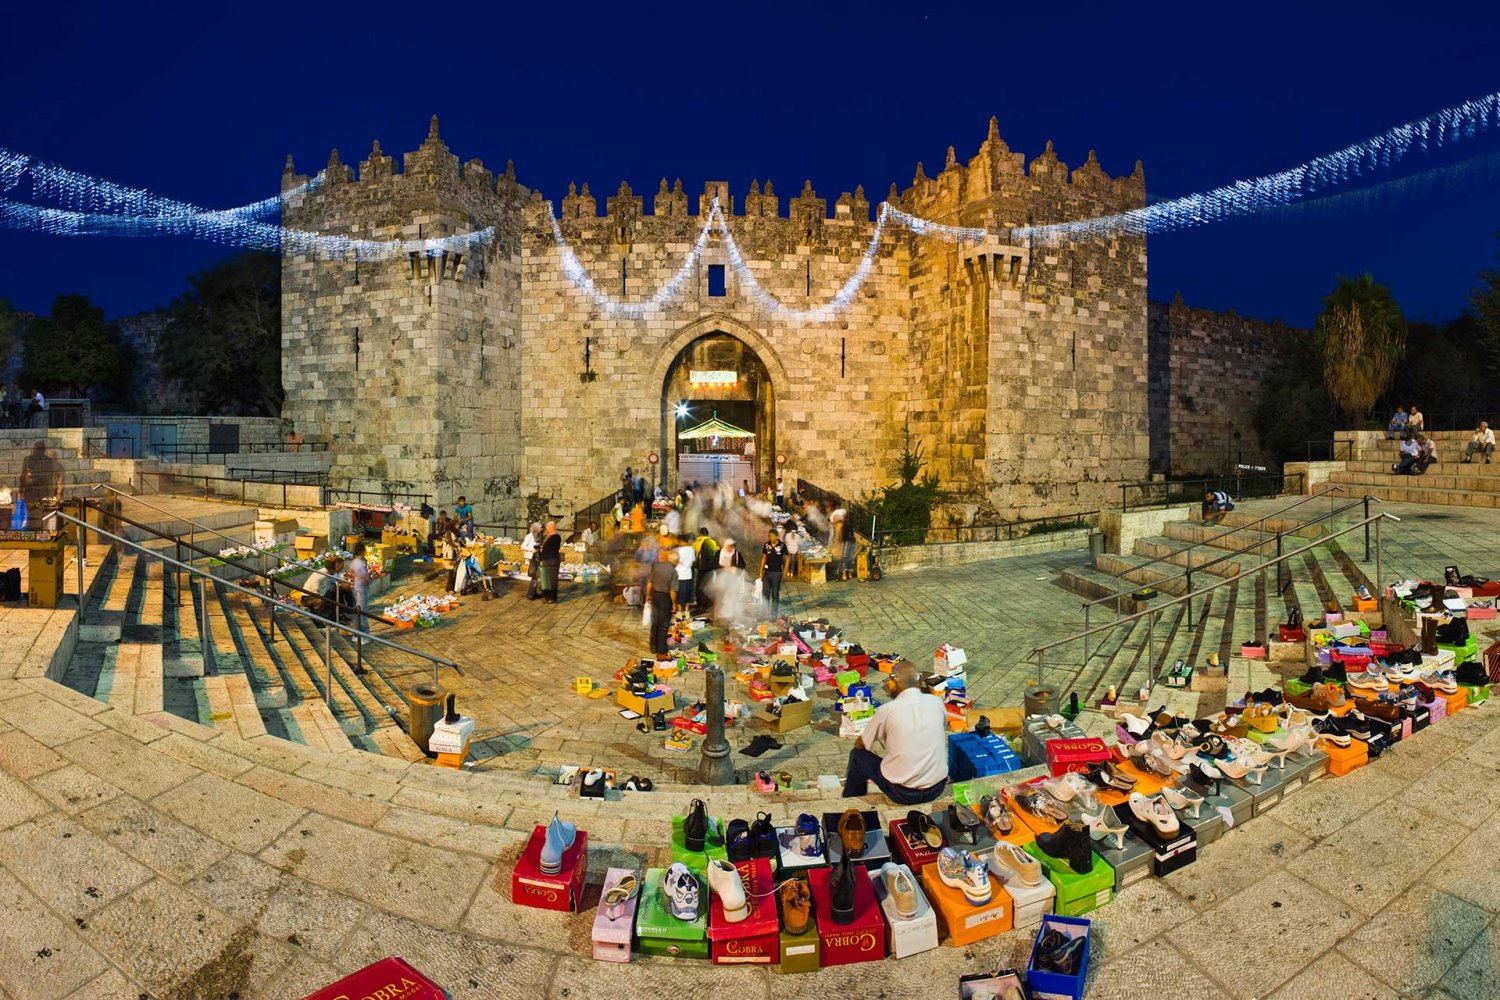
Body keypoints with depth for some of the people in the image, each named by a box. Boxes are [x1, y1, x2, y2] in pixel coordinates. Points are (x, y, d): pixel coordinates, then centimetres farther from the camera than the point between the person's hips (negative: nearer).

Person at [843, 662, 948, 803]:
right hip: (938, 788, 4)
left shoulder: (886, 710, -13)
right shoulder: (936, 702, -4)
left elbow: (860, 745, 3)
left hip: (903, 793, -4)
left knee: (857, 755, 17)